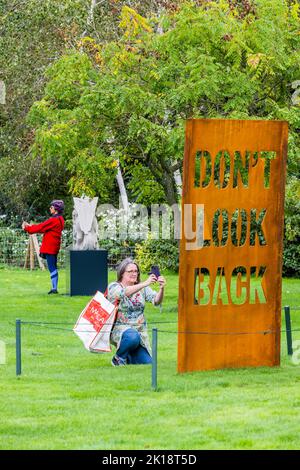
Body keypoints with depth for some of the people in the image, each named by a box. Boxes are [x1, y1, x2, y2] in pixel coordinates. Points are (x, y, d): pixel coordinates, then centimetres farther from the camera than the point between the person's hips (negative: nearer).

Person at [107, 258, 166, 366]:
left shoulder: (142, 288, 6)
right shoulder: (114, 287, -6)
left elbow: (156, 301, -8)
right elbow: (125, 293, -28)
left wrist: (161, 289, -30)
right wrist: (145, 283, -40)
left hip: (139, 331, 5)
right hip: (119, 329, -5)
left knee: (147, 363, -6)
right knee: (132, 337, -38)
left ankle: (129, 356, 27)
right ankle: (119, 359, -8)